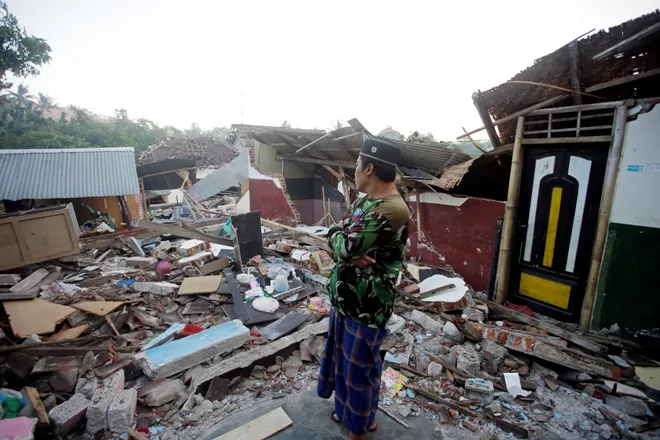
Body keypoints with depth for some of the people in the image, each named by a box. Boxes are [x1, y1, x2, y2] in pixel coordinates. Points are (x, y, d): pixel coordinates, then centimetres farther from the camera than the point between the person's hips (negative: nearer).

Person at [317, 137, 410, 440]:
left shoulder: (392, 211, -27)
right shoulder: (364, 201, 5)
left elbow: (341, 246, -26)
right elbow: (340, 241, 2)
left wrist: (337, 232, -5)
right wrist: (352, 254, -18)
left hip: (367, 305, -9)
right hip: (345, 297, 9)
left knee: (359, 367, 13)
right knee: (342, 359, 26)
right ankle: (349, 410, 52)